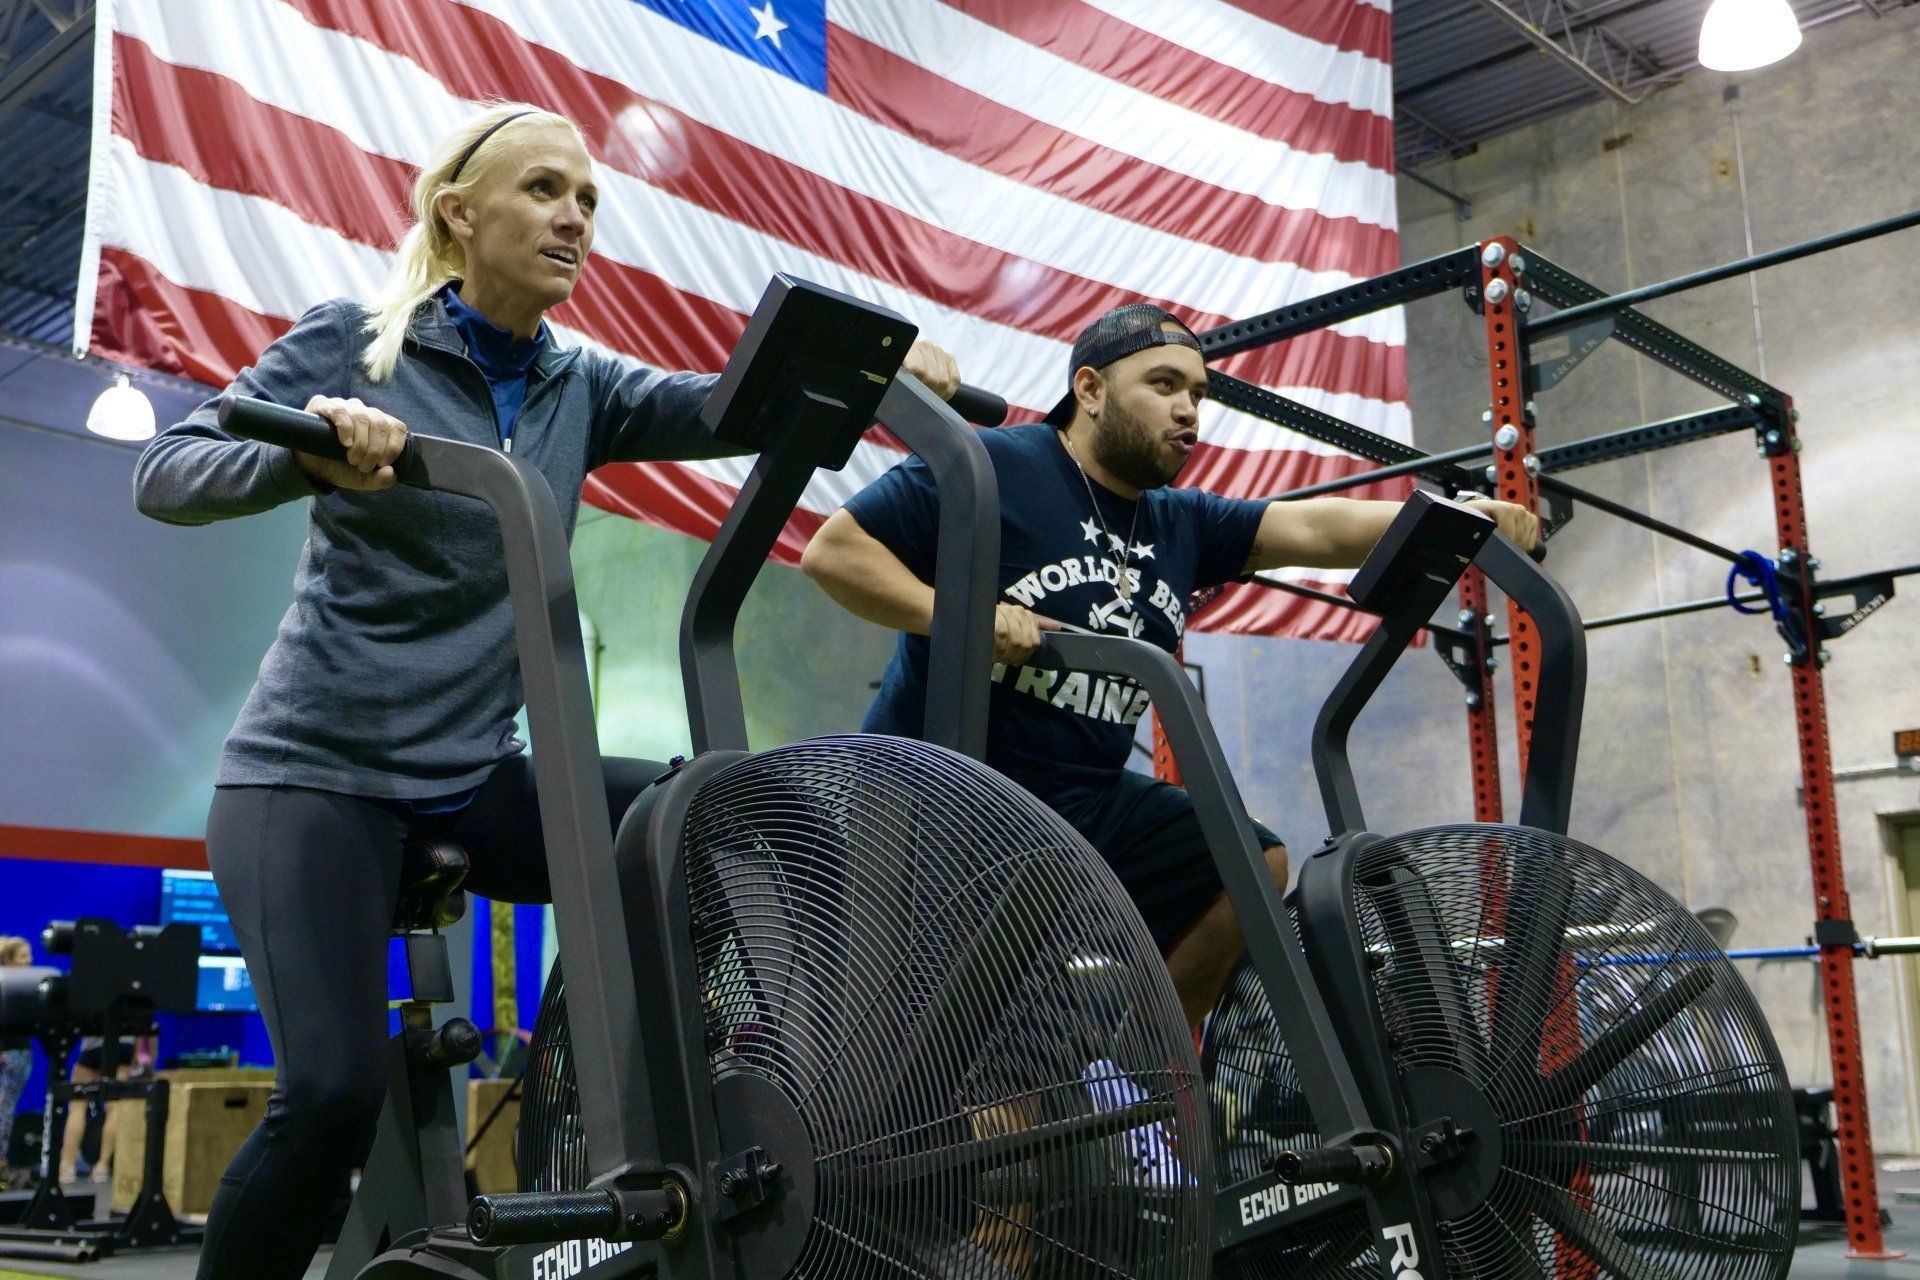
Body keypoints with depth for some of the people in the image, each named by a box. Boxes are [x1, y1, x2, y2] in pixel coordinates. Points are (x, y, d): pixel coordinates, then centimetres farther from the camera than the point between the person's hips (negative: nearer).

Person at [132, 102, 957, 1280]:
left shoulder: (580, 390, 6)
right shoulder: (354, 341, -6)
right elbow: (164, 474, -11)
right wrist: (308, 453, -31)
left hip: (472, 780, 5)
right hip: (315, 772, -5)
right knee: (335, 1093, -18)